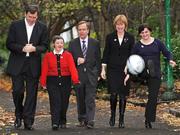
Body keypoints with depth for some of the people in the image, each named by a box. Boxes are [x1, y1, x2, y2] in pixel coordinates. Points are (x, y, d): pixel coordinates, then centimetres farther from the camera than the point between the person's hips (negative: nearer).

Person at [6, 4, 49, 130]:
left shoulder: (42, 28, 4)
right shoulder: (15, 25, 1)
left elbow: (45, 46, 4)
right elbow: (9, 44, -1)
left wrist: (34, 48, -16)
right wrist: (22, 48, -17)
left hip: (33, 66, 1)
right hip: (17, 64, -1)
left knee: (32, 94, 1)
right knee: (17, 90, -4)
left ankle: (28, 121, 6)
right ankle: (18, 116, 19)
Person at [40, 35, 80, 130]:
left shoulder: (68, 55, 2)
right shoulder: (48, 56, 4)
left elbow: (72, 68, -9)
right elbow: (44, 70, 2)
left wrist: (75, 80, -22)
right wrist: (43, 83, -3)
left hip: (65, 81, 1)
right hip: (52, 81, -1)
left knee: (64, 103, 7)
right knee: (55, 102, -10)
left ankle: (62, 122, 24)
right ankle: (55, 123, -14)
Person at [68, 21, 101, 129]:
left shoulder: (95, 43, 6)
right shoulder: (73, 43, 7)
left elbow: (98, 59, 8)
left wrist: (98, 73, 3)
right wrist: (77, 60, -13)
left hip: (91, 75, -2)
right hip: (78, 75, 2)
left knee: (90, 99, -9)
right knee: (80, 99, 9)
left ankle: (90, 121, -13)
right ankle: (82, 120, 20)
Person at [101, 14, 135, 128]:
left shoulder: (130, 38, 5)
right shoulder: (110, 37, 5)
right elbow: (106, 54, 6)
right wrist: (103, 69, 1)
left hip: (125, 70, 0)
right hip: (112, 70, 0)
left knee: (123, 95, 1)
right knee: (113, 94, -9)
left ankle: (121, 119, 10)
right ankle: (112, 115, 13)